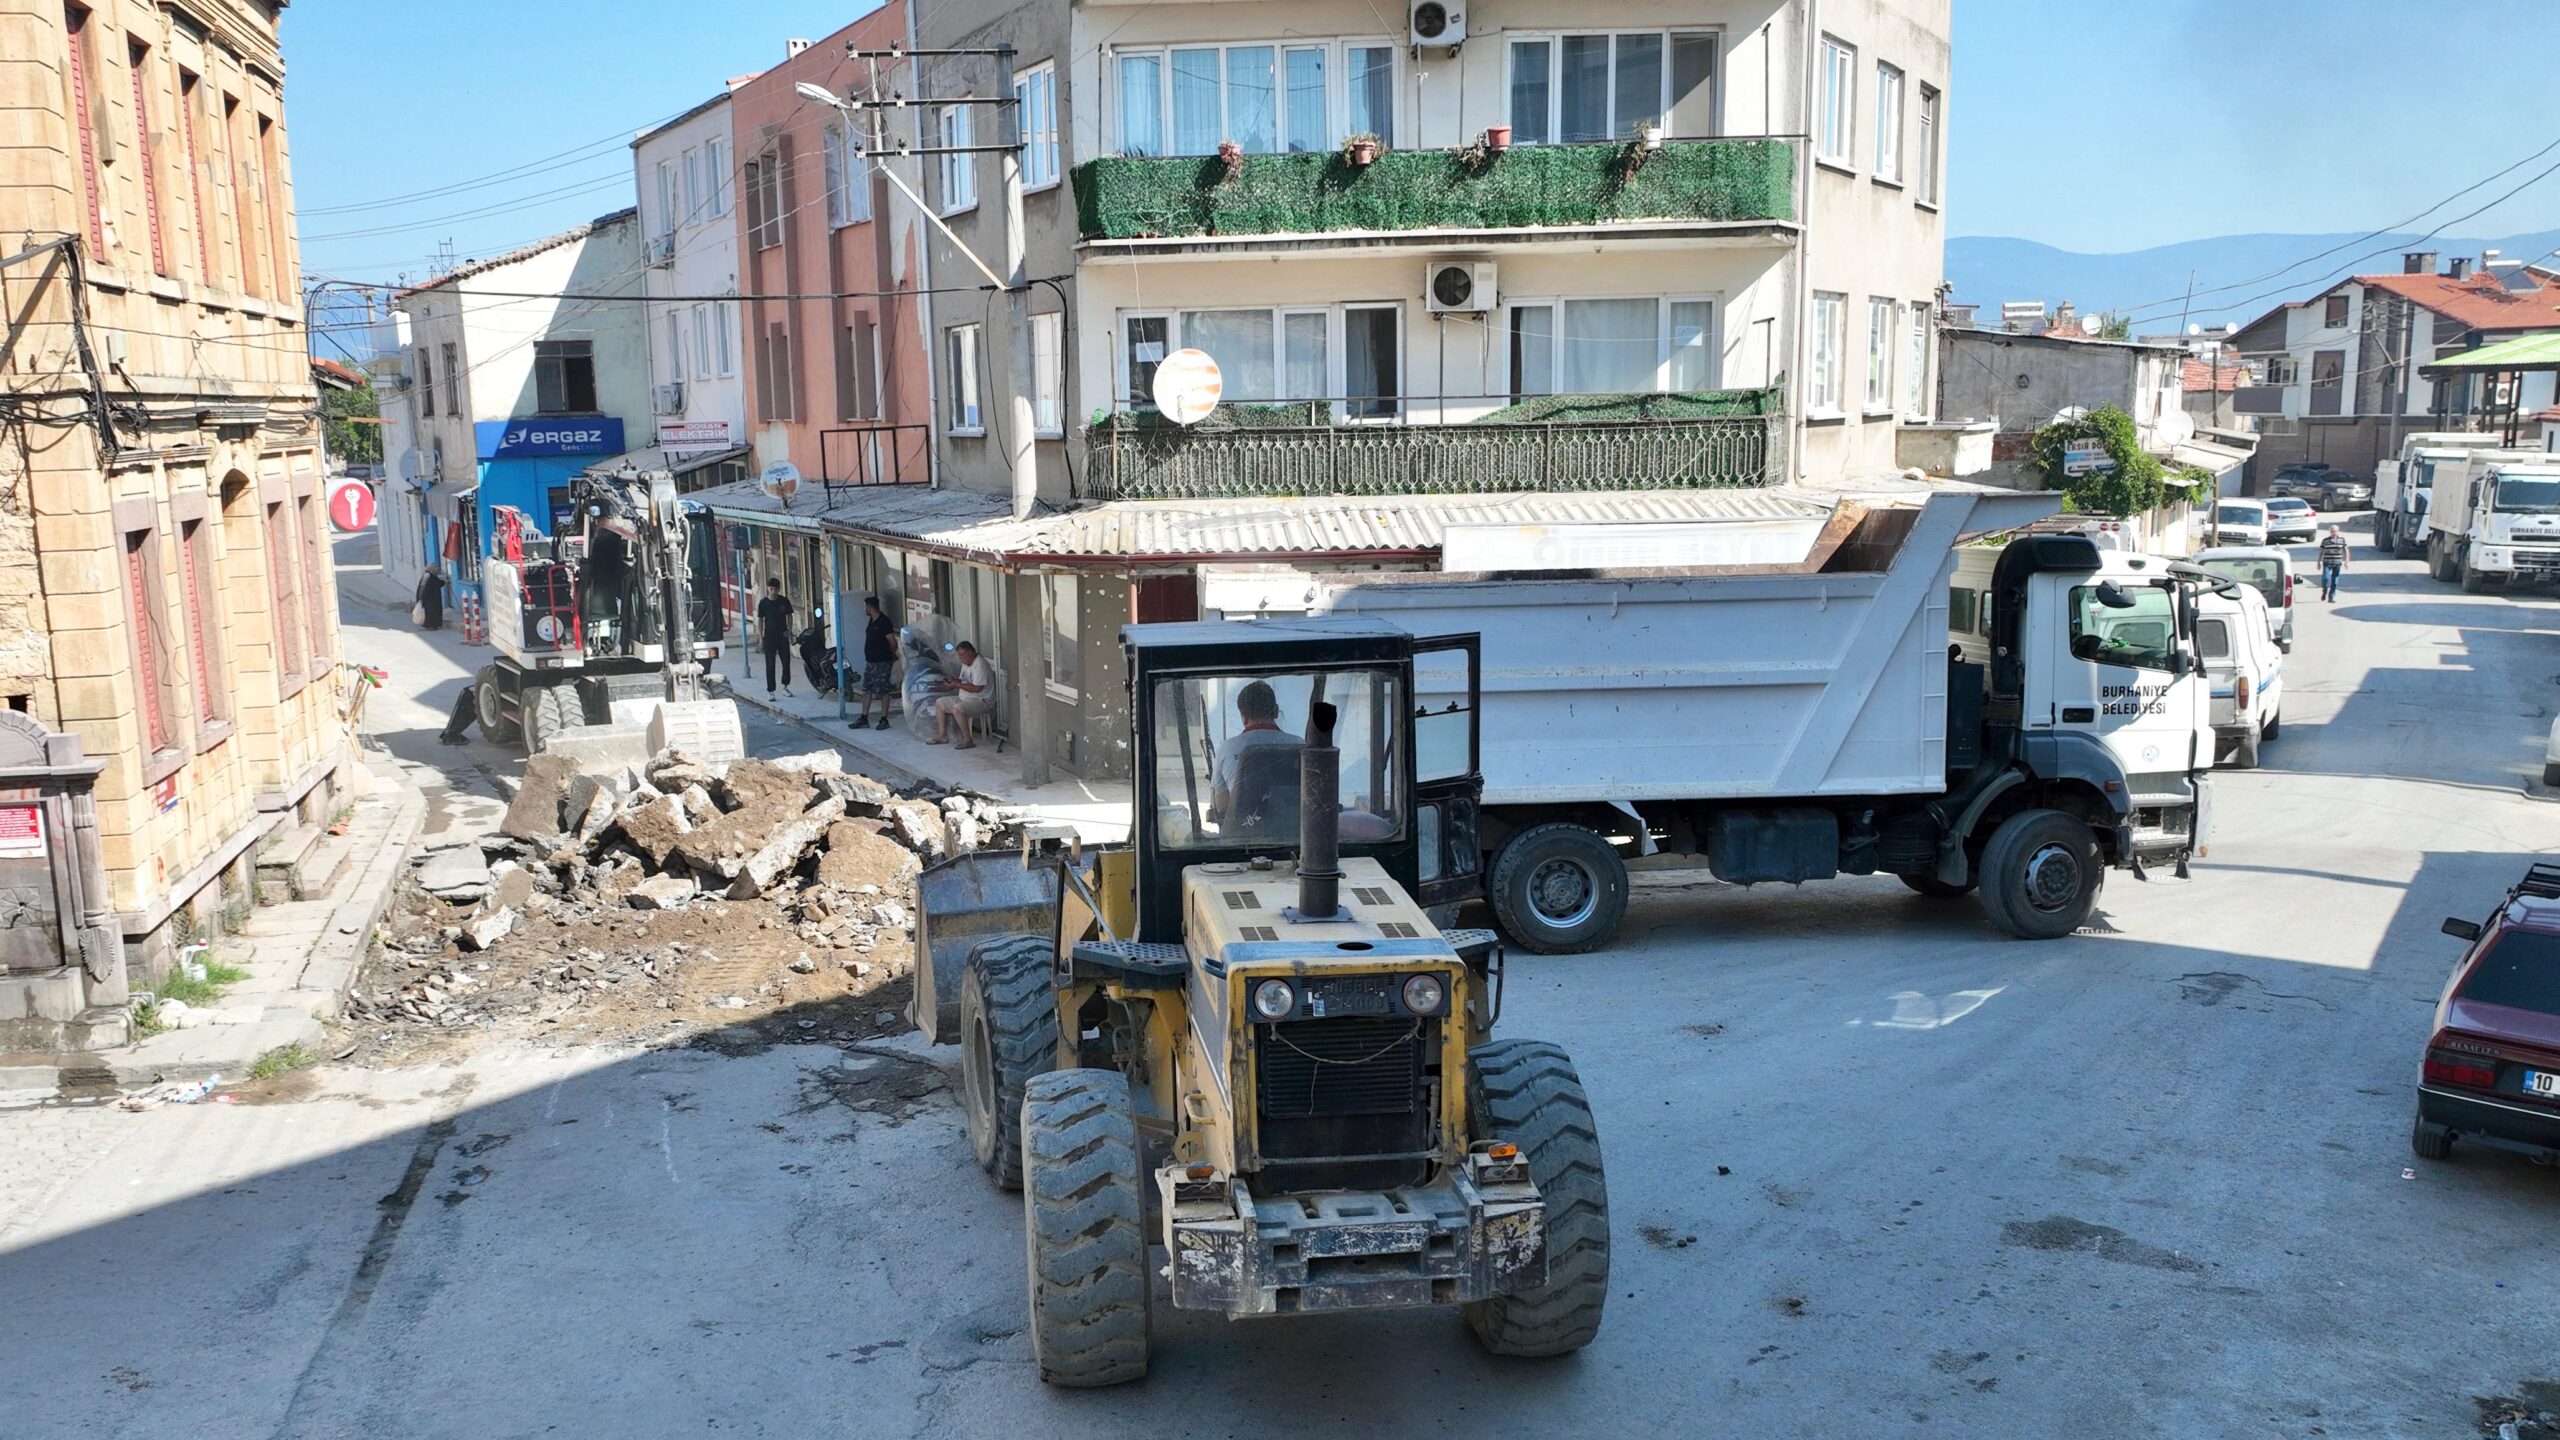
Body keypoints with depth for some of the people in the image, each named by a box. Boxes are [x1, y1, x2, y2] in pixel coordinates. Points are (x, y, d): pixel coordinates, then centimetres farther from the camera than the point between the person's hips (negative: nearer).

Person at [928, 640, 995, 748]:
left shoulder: (980, 665, -20)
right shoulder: (966, 664, 12)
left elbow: (977, 688, -26)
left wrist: (958, 684, -20)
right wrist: (955, 680, -2)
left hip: (981, 700, -11)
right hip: (964, 698, 11)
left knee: (957, 709, -34)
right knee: (939, 703, 10)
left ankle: (967, 740, -26)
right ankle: (942, 735, 11)